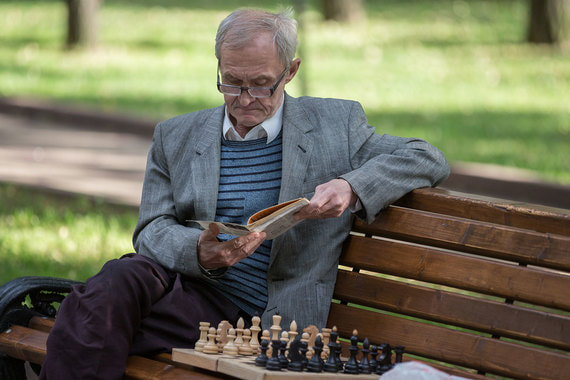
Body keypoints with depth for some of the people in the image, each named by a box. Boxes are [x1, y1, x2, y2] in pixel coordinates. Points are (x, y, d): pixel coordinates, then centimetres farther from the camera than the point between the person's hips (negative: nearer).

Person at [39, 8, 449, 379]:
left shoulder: (335, 124, 10)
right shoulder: (175, 137, 16)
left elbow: (428, 159, 9)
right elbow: (152, 229, 10)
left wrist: (353, 188, -11)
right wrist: (200, 252, -15)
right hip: (187, 283, 3)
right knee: (114, 283, -36)